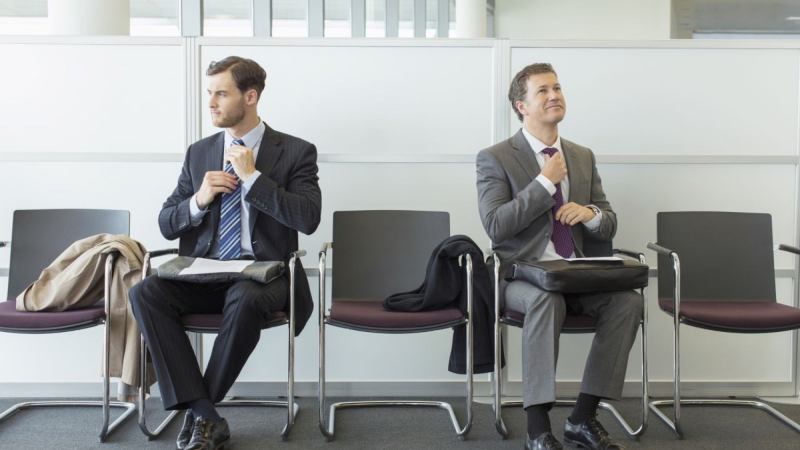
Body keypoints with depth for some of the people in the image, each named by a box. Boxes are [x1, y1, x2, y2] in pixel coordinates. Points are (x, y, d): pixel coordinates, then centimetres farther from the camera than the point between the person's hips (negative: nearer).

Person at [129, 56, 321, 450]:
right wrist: (199, 200, -9)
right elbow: (167, 225, 12)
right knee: (145, 292, -25)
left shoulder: (295, 151, 1)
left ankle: (199, 410, -15)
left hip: (263, 273, -4)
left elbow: (308, 219, -13)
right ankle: (206, 416, -24)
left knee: (245, 299, -38)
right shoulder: (199, 152, 12)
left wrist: (252, 176, -15)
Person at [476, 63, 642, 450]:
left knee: (628, 300, -23)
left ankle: (583, 418, -14)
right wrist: (546, 181, -18)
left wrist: (590, 213, -11)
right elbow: (495, 226, -16)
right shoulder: (495, 158, -3)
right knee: (546, 298, -38)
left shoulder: (583, 156, 13)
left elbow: (608, 228, 13)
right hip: (521, 275, -5)